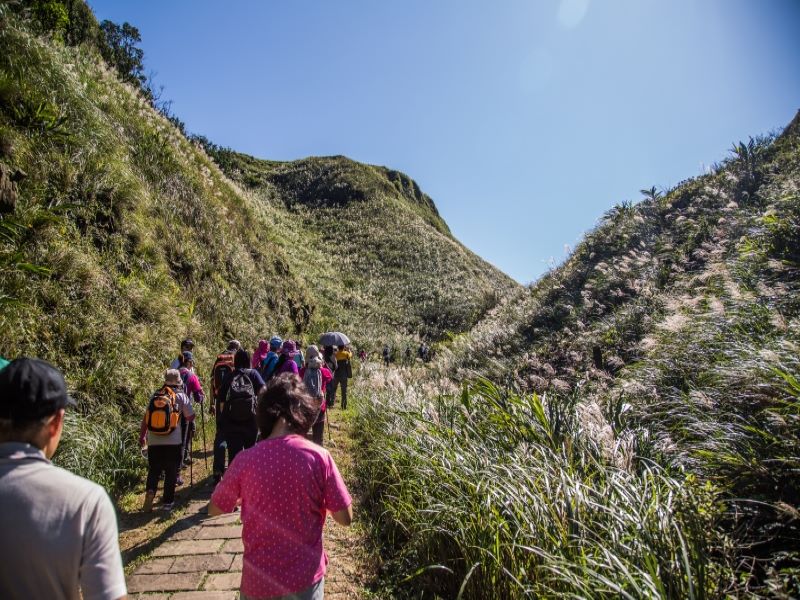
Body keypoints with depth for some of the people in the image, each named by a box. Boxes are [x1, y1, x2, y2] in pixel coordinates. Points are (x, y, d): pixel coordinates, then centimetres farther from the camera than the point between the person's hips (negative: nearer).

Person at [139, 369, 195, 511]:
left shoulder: (154, 395, 7)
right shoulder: (181, 396, -2)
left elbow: (145, 418, 8)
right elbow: (190, 417, 3)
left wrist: (142, 436, 18)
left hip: (153, 441, 3)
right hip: (173, 442, -3)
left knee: (153, 470, 17)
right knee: (171, 472, 10)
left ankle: (150, 491, -7)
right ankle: (167, 502, 13)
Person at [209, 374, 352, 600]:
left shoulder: (245, 460, -15)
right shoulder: (319, 457, -17)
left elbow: (214, 509, 2)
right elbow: (345, 518, -9)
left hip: (259, 579, 0)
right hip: (306, 576, 0)